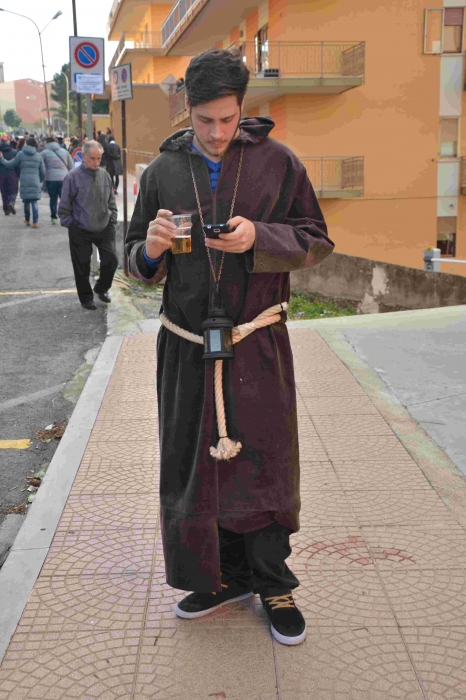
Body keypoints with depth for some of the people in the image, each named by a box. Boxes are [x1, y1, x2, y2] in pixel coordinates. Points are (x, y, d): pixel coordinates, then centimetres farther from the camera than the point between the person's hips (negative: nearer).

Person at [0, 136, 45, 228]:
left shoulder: (21, 154, 0)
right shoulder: (38, 156, 6)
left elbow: (10, 165, 7)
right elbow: (43, 172, 8)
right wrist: (40, 181, 24)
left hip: (24, 182, -1)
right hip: (35, 182, 1)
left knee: (26, 201, 13)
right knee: (34, 202, 2)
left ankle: (27, 220, 26)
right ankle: (35, 222, -5)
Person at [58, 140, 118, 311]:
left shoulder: (104, 175, 1)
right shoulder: (73, 176, -11)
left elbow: (111, 201, 12)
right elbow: (64, 206, -6)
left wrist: (112, 220, 7)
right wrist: (71, 226, -6)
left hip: (104, 228, 3)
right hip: (81, 231, -3)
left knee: (111, 260, -1)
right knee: (82, 266, 5)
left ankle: (101, 288, 26)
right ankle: (86, 298, 24)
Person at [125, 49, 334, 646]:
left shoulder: (277, 161, -1)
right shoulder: (162, 170, 4)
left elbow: (317, 242, 0)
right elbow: (137, 260, 10)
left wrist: (258, 238, -18)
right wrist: (151, 250, -14)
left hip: (259, 346, -2)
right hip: (187, 345, 2)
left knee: (265, 463, 6)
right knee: (193, 463, 10)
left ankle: (272, 584, 26)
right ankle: (225, 575, 30)